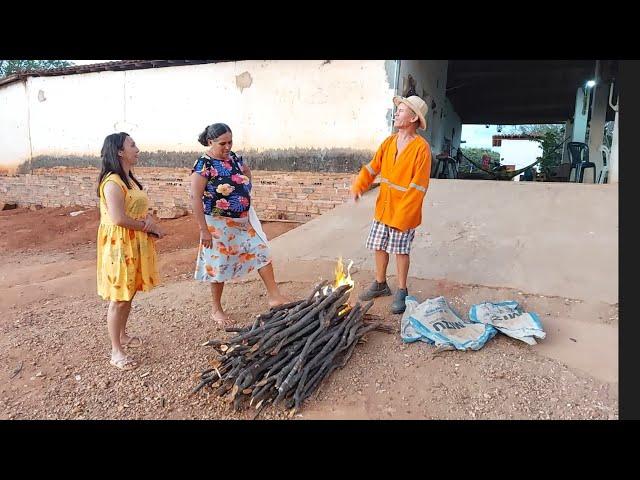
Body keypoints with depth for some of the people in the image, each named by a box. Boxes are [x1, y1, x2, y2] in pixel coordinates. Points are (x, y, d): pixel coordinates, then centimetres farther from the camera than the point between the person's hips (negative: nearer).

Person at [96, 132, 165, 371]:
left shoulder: (129, 179, 12)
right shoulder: (113, 182, -18)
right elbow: (119, 219, -25)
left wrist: (149, 220, -5)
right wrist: (147, 226, -13)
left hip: (134, 244, 9)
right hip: (119, 244, -9)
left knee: (129, 294, 19)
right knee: (119, 298, -1)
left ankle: (122, 335, 36)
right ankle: (116, 352, 10)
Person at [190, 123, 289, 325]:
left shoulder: (234, 158, 2)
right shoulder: (203, 165, -18)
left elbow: (247, 173, 23)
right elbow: (195, 197, -20)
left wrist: (245, 195, 11)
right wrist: (204, 230, -22)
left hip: (244, 220, 6)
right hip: (219, 223, -6)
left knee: (261, 251, 4)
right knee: (219, 265, 6)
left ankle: (274, 296, 15)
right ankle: (216, 309, 24)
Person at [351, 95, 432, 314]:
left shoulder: (421, 148, -15)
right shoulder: (389, 142, 6)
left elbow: (418, 187, -18)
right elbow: (373, 166, 6)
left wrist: (401, 216, -21)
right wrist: (358, 186, -12)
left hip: (403, 213, -6)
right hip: (382, 208, 6)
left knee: (401, 251, 6)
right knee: (379, 247, 14)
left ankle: (401, 292, 22)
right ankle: (380, 284, 33)